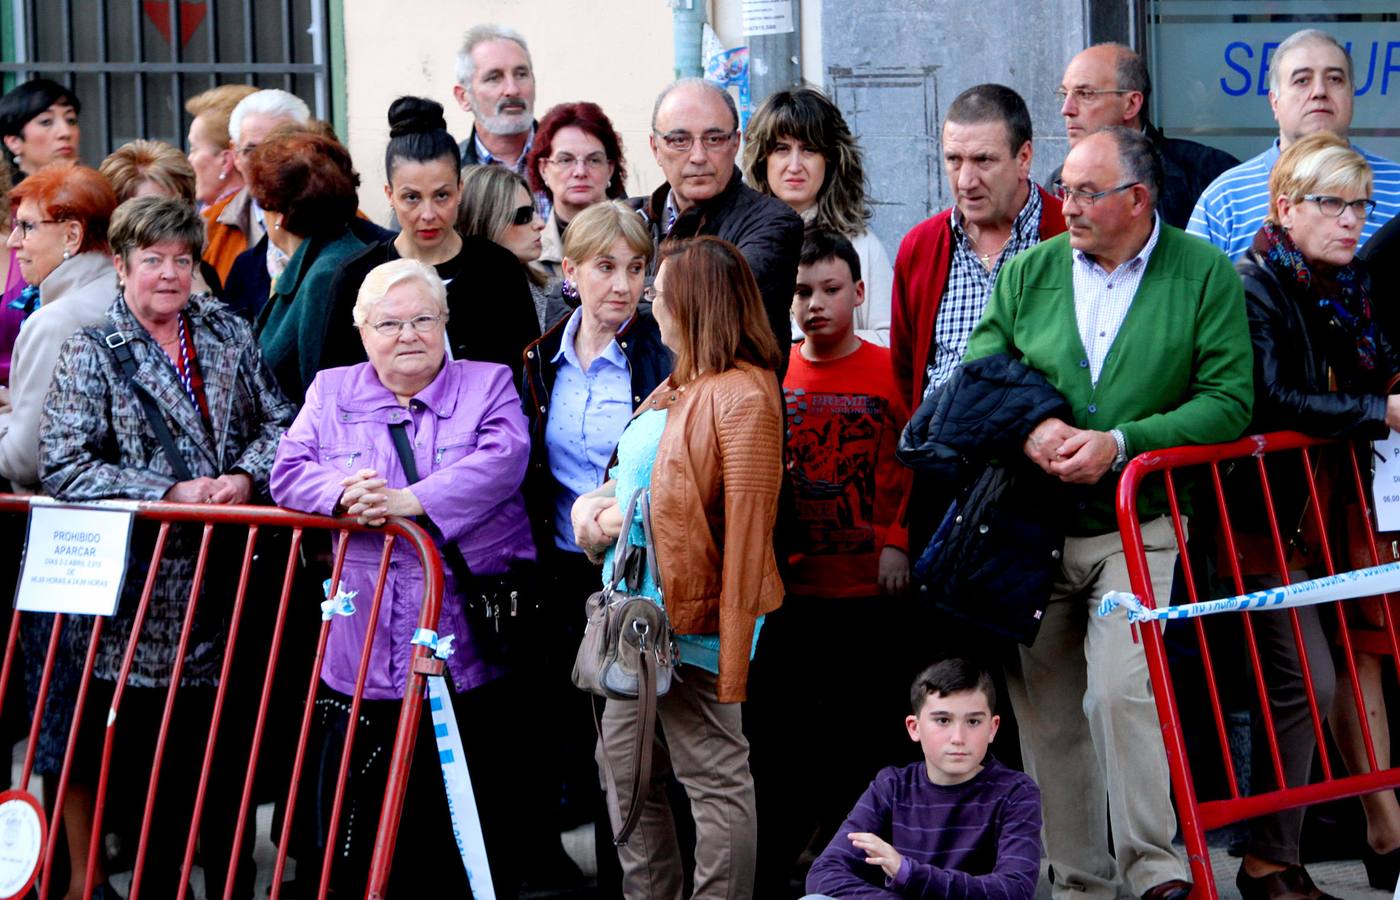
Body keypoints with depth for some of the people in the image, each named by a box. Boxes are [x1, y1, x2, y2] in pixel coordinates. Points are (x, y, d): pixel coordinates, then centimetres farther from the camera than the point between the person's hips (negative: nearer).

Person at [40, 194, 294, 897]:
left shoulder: (228, 333, 12)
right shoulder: (91, 353, -1)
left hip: (229, 577, 3)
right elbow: (62, 468, -9)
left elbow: (278, 420, 12)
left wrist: (247, 475, -9)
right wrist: (170, 493, -16)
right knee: (158, 765, 0)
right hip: (147, 591, -3)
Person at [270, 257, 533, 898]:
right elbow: (289, 471, 3)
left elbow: (502, 461, -11)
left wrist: (414, 499, -24)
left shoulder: (488, 386, 8)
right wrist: (343, 494, -19)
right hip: (361, 650, 2)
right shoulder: (331, 392, 15)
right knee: (366, 826, 3)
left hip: (469, 647, -2)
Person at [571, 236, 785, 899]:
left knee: (713, 776, -4)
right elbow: (632, 478, 28)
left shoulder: (742, 395, -16)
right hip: (638, 612, 10)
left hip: (695, 620, -10)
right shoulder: (677, 386, 15)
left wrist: (732, 654, -24)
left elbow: (747, 527, -21)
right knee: (627, 769, 15)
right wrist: (595, 510, 3)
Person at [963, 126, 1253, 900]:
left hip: (1137, 528, -3)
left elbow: (1228, 401, -6)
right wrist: (1028, 429, -14)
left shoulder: (1207, 275, 0)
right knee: (1045, 713, 5)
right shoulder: (1027, 273, 8)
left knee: (1124, 690, -19)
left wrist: (1118, 443, -16)